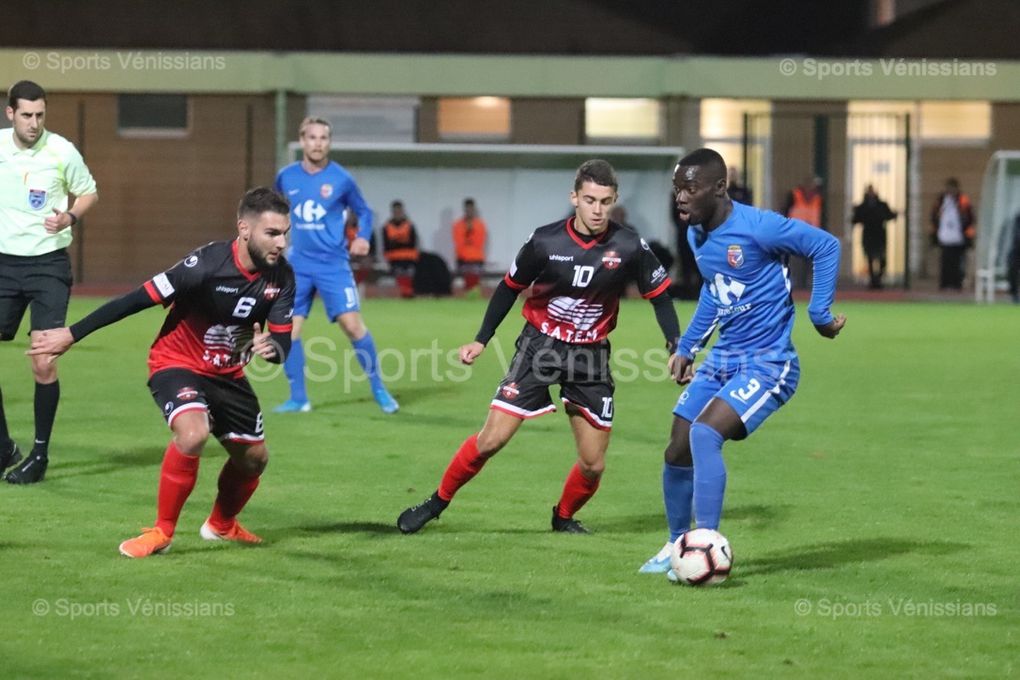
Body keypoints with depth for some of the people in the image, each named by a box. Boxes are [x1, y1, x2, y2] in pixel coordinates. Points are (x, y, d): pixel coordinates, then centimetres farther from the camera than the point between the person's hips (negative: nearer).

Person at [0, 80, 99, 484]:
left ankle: (40, 453, 5)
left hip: (48, 264, -3)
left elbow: (88, 193, 6)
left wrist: (69, 216, -11)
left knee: (44, 364, -9)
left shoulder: (62, 151, -7)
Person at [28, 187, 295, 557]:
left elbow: (282, 341, -9)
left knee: (254, 457, 12)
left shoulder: (281, 277, -13)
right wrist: (71, 335, -20)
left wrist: (270, 347, -36)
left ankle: (222, 524, 43)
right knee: (193, 433, -32)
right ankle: (161, 532, -15)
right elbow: (139, 299, -24)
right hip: (177, 363, -6)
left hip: (228, 373, 6)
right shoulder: (208, 264, -29)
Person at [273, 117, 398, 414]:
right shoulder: (286, 177, 3)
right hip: (298, 264, 3)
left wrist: (362, 237, -8)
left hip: (333, 264, -3)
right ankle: (298, 398, 7)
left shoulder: (341, 179, -5)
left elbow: (363, 211, 9)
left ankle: (378, 389, 4)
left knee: (352, 324, -11)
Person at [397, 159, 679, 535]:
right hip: (539, 345, -1)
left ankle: (564, 517, 31)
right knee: (491, 439, -10)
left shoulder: (629, 247, -12)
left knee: (593, 465, 1)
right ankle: (438, 501, 11)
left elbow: (660, 296, 0)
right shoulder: (545, 241, -13)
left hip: (591, 355, 1)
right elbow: (510, 287, 2)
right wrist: (481, 340, 1)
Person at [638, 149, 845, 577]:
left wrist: (820, 315, -13)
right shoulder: (697, 236, 6)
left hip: (767, 364, -8)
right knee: (678, 453, 6)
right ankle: (677, 545, 26)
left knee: (704, 434, -27)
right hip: (721, 361, 8)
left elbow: (826, 246, -13)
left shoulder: (757, 227, -20)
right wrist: (687, 348, 22)